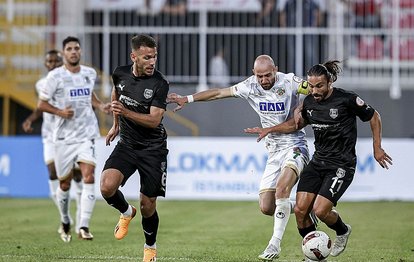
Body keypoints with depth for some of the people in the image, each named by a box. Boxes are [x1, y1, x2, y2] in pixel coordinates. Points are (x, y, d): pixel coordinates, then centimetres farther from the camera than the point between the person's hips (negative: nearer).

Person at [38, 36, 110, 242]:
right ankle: (65, 223, 33)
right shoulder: (55, 76, -6)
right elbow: (41, 104, -2)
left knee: (89, 177, -17)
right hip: (64, 137, -2)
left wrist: (100, 105, 7)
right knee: (65, 183, 7)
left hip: (87, 134, 2)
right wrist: (61, 112, -18)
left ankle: (83, 227, -20)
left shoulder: (90, 73, 7)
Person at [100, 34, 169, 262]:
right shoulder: (120, 73, -2)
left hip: (153, 149, -3)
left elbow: (154, 120, -23)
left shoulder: (160, 84, -16)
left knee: (147, 206, 1)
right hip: (126, 144, 3)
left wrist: (126, 113, -36)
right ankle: (126, 212, 12)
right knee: (107, 187, -22)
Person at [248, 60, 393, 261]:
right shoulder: (309, 102, 3)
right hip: (318, 161, 6)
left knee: (320, 211, -17)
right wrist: (271, 129, 14)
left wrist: (377, 148, 0)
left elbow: (374, 117, 0)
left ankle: (342, 231, 18)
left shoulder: (347, 99, -14)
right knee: (300, 210, -8)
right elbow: (299, 122, 24)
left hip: (341, 165, -6)